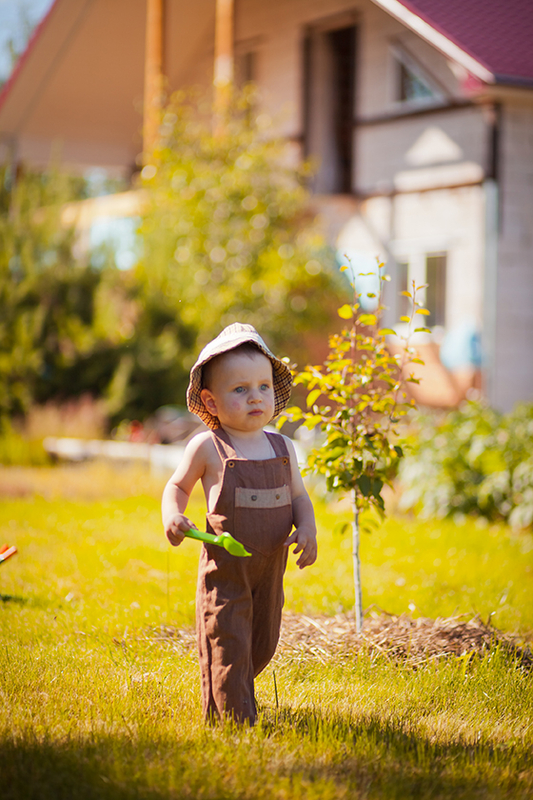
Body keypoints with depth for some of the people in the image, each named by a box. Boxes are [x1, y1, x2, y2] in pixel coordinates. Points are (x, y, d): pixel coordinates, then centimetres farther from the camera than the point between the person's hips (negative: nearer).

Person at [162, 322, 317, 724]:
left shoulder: (283, 448, 6)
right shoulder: (207, 448, -6)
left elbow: (299, 496, 11)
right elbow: (177, 486, 6)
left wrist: (307, 529, -8)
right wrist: (172, 516, -13)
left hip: (270, 567, 5)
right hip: (224, 566, -5)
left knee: (262, 645, 16)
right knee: (228, 644, -6)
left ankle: (234, 693, 41)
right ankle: (234, 720, 4)